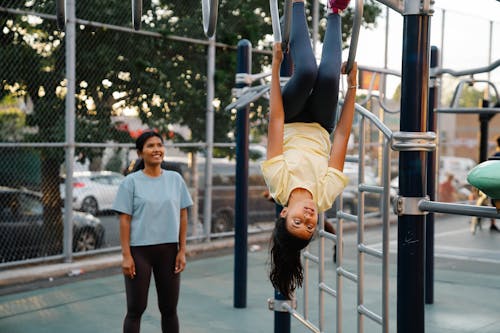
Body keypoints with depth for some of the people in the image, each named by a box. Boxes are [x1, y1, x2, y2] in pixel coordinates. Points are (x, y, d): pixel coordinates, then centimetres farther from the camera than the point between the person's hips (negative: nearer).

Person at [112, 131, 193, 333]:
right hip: (139, 250, -3)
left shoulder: (175, 179, 6)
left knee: (169, 308, 10)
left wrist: (182, 251, 2)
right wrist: (126, 255, -12)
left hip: (168, 250, 3)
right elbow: (125, 220, -6)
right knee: (136, 309, 2)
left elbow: (182, 216, 7)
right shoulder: (131, 182, -3)